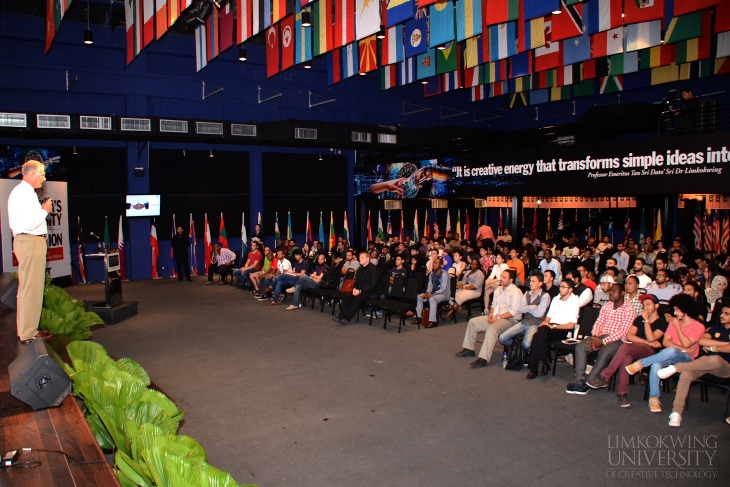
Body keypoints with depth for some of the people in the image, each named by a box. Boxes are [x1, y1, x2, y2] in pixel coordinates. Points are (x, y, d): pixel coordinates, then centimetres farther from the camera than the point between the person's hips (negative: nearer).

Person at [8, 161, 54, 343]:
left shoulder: (23, 191, 18)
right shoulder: (24, 193, -14)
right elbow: (30, 223, -22)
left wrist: (41, 210, 9)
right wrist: (45, 211, -8)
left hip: (28, 241, 11)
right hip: (30, 242, -11)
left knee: (27, 287, 15)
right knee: (31, 288, -7)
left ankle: (27, 328, 23)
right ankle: (29, 333, -3)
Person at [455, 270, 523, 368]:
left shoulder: (515, 291, -11)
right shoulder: (498, 290, 15)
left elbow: (514, 311, -18)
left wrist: (498, 317, -20)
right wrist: (491, 314, -3)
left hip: (510, 319, -9)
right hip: (496, 317, 9)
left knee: (492, 329, -36)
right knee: (472, 322, 2)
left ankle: (483, 359, -36)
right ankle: (468, 349, 10)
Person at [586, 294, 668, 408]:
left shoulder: (662, 323, 6)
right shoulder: (639, 319, 21)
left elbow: (651, 339, -10)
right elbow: (629, 336, 8)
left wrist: (646, 320, -8)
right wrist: (647, 342, -5)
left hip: (650, 352, -4)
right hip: (634, 350, 4)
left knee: (626, 347, -35)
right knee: (626, 357, -35)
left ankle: (604, 378, -35)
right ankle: (622, 392, -37)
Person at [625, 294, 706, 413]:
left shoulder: (699, 327, -1)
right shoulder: (674, 322, 13)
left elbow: (686, 344, -15)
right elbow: (665, 342, 3)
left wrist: (677, 327, -7)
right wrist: (682, 348, -12)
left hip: (686, 359, -3)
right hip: (670, 355, 3)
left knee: (671, 351, -41)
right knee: (656, 365, -34)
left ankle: (640, 363, -30)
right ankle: (654, 398, -27)